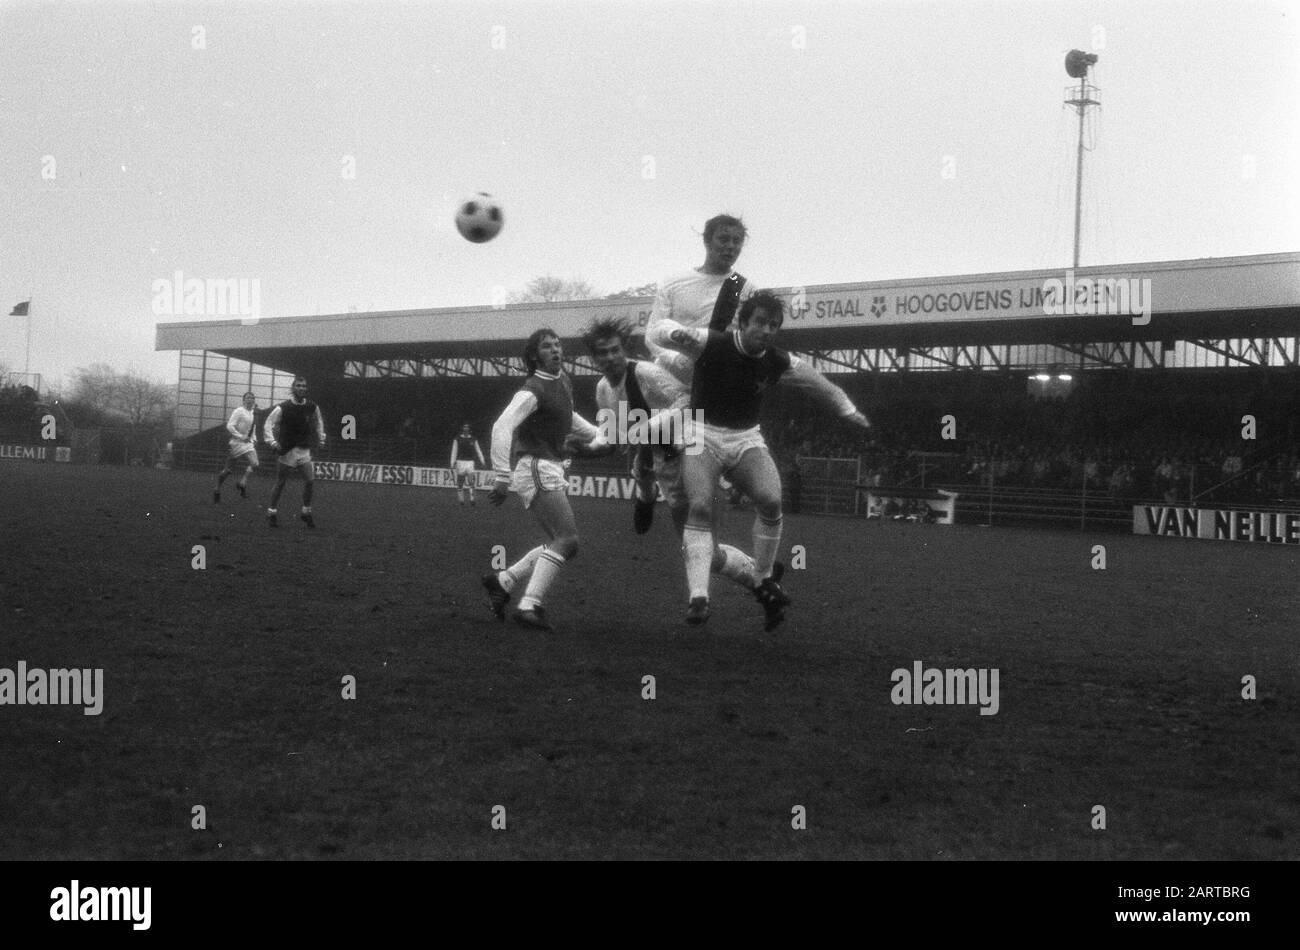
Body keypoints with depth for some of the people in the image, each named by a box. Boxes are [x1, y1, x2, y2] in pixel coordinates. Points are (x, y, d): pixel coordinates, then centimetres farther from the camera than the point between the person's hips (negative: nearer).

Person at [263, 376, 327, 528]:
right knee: (280, 484, 4)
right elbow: (268, 425, -7)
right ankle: (271, 513, 17)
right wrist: (272, 442, -17)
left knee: (309, 481, -6)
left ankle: (306, 513, 8)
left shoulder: (312, 407, 1)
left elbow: (318, 422, 21)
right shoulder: (283, 408, -11)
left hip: (304, 450, 3)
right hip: (286, 451, -3)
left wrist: (321, 439, 17)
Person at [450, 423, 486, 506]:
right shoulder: (457, 439, 2)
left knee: (471, 481, -13)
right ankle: (461, 502, 8)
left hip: (470, 462, 1)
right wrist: (452, 464, -6)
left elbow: (478, 451, 13)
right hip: (460, 462, -1)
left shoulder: (473, 440, 8)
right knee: (460, 484, 1)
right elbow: (454, 452, 0)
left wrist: (483, 462, 9)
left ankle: (472, 500, -16)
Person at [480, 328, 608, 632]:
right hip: (534, 468, -9)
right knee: (567, 540, -18)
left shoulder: (563, 381, 13)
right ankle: (530, 606, -20)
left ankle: (502, 581, 18)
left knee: (558, 543, 11)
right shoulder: (533, 390, -15)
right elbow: (502, 427, -25)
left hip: (552, 470, 9)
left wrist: (597, 437, 26)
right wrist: (502, 477, -30)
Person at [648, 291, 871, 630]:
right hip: (703, 433, -2)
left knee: (770, 500, -23)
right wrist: (675, 333, -38)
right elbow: (658, 332, -15)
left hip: (746, 438, 2)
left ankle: (765, 582, -2)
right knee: (701, 507, -25)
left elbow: (824, 386, 11)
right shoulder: (712, 344, -15)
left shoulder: (779, 363, -5)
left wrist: (850, 412, 2)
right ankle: (698, 598, -26)